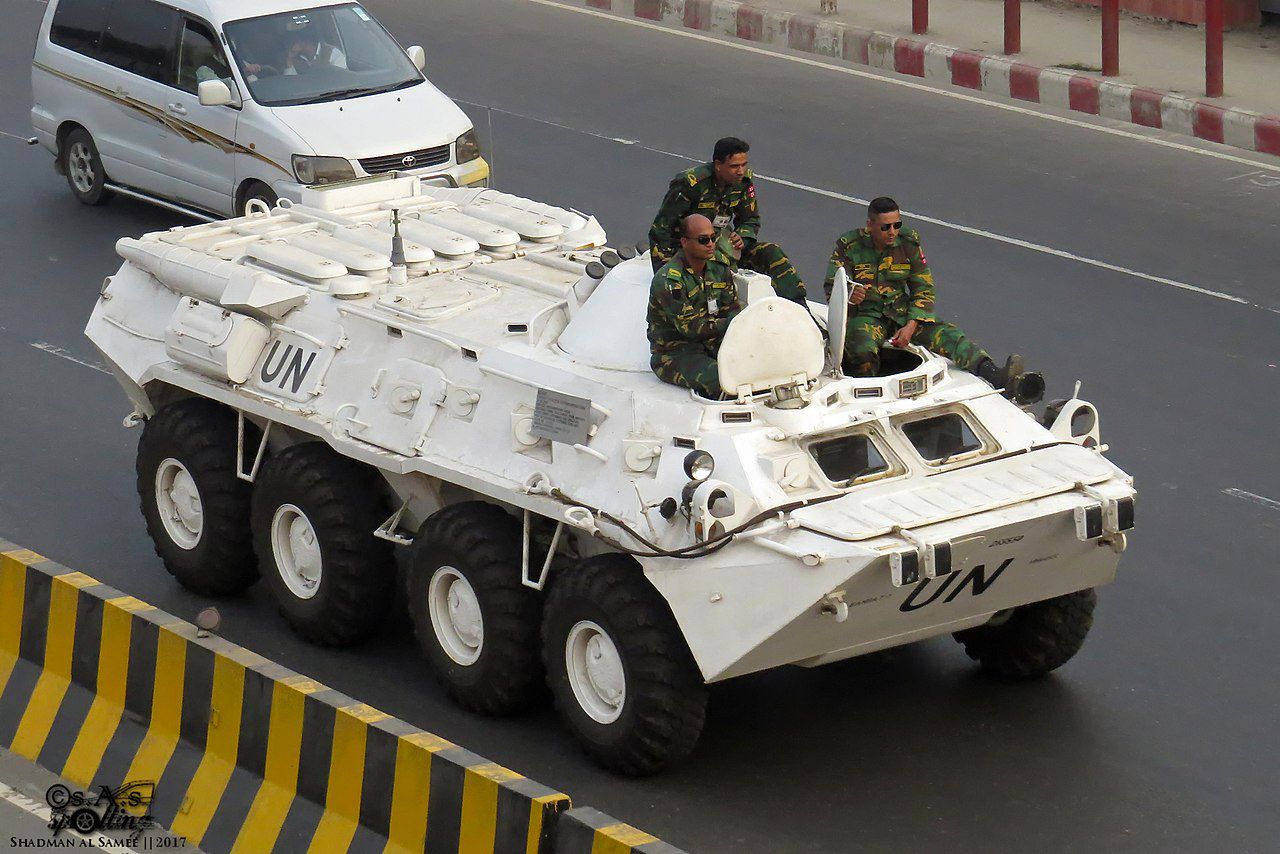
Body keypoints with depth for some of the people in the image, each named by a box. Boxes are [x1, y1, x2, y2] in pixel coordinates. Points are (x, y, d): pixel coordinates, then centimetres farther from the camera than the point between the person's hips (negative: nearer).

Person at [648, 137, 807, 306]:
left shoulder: (744, 181, -4)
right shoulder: (690, 183, -22)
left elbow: (750, 220, 12)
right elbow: (661, 229, -18)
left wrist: (742, 239, -14)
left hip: (721, 242, 6)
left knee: (771, 253, -12)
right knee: (724, 261, -37)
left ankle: (800, 309, -12)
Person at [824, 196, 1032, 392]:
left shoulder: (908, 243, 3)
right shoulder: (848, 246, -6)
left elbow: (924, 290, 5)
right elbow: (832, 290, -8)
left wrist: (910, 326, -12)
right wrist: (849, 297, -34)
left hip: (901, 313, 3)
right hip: (863, 314, -3)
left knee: (946, 334, -22)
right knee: (863, 351, -39)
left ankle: (995, 376, -39)